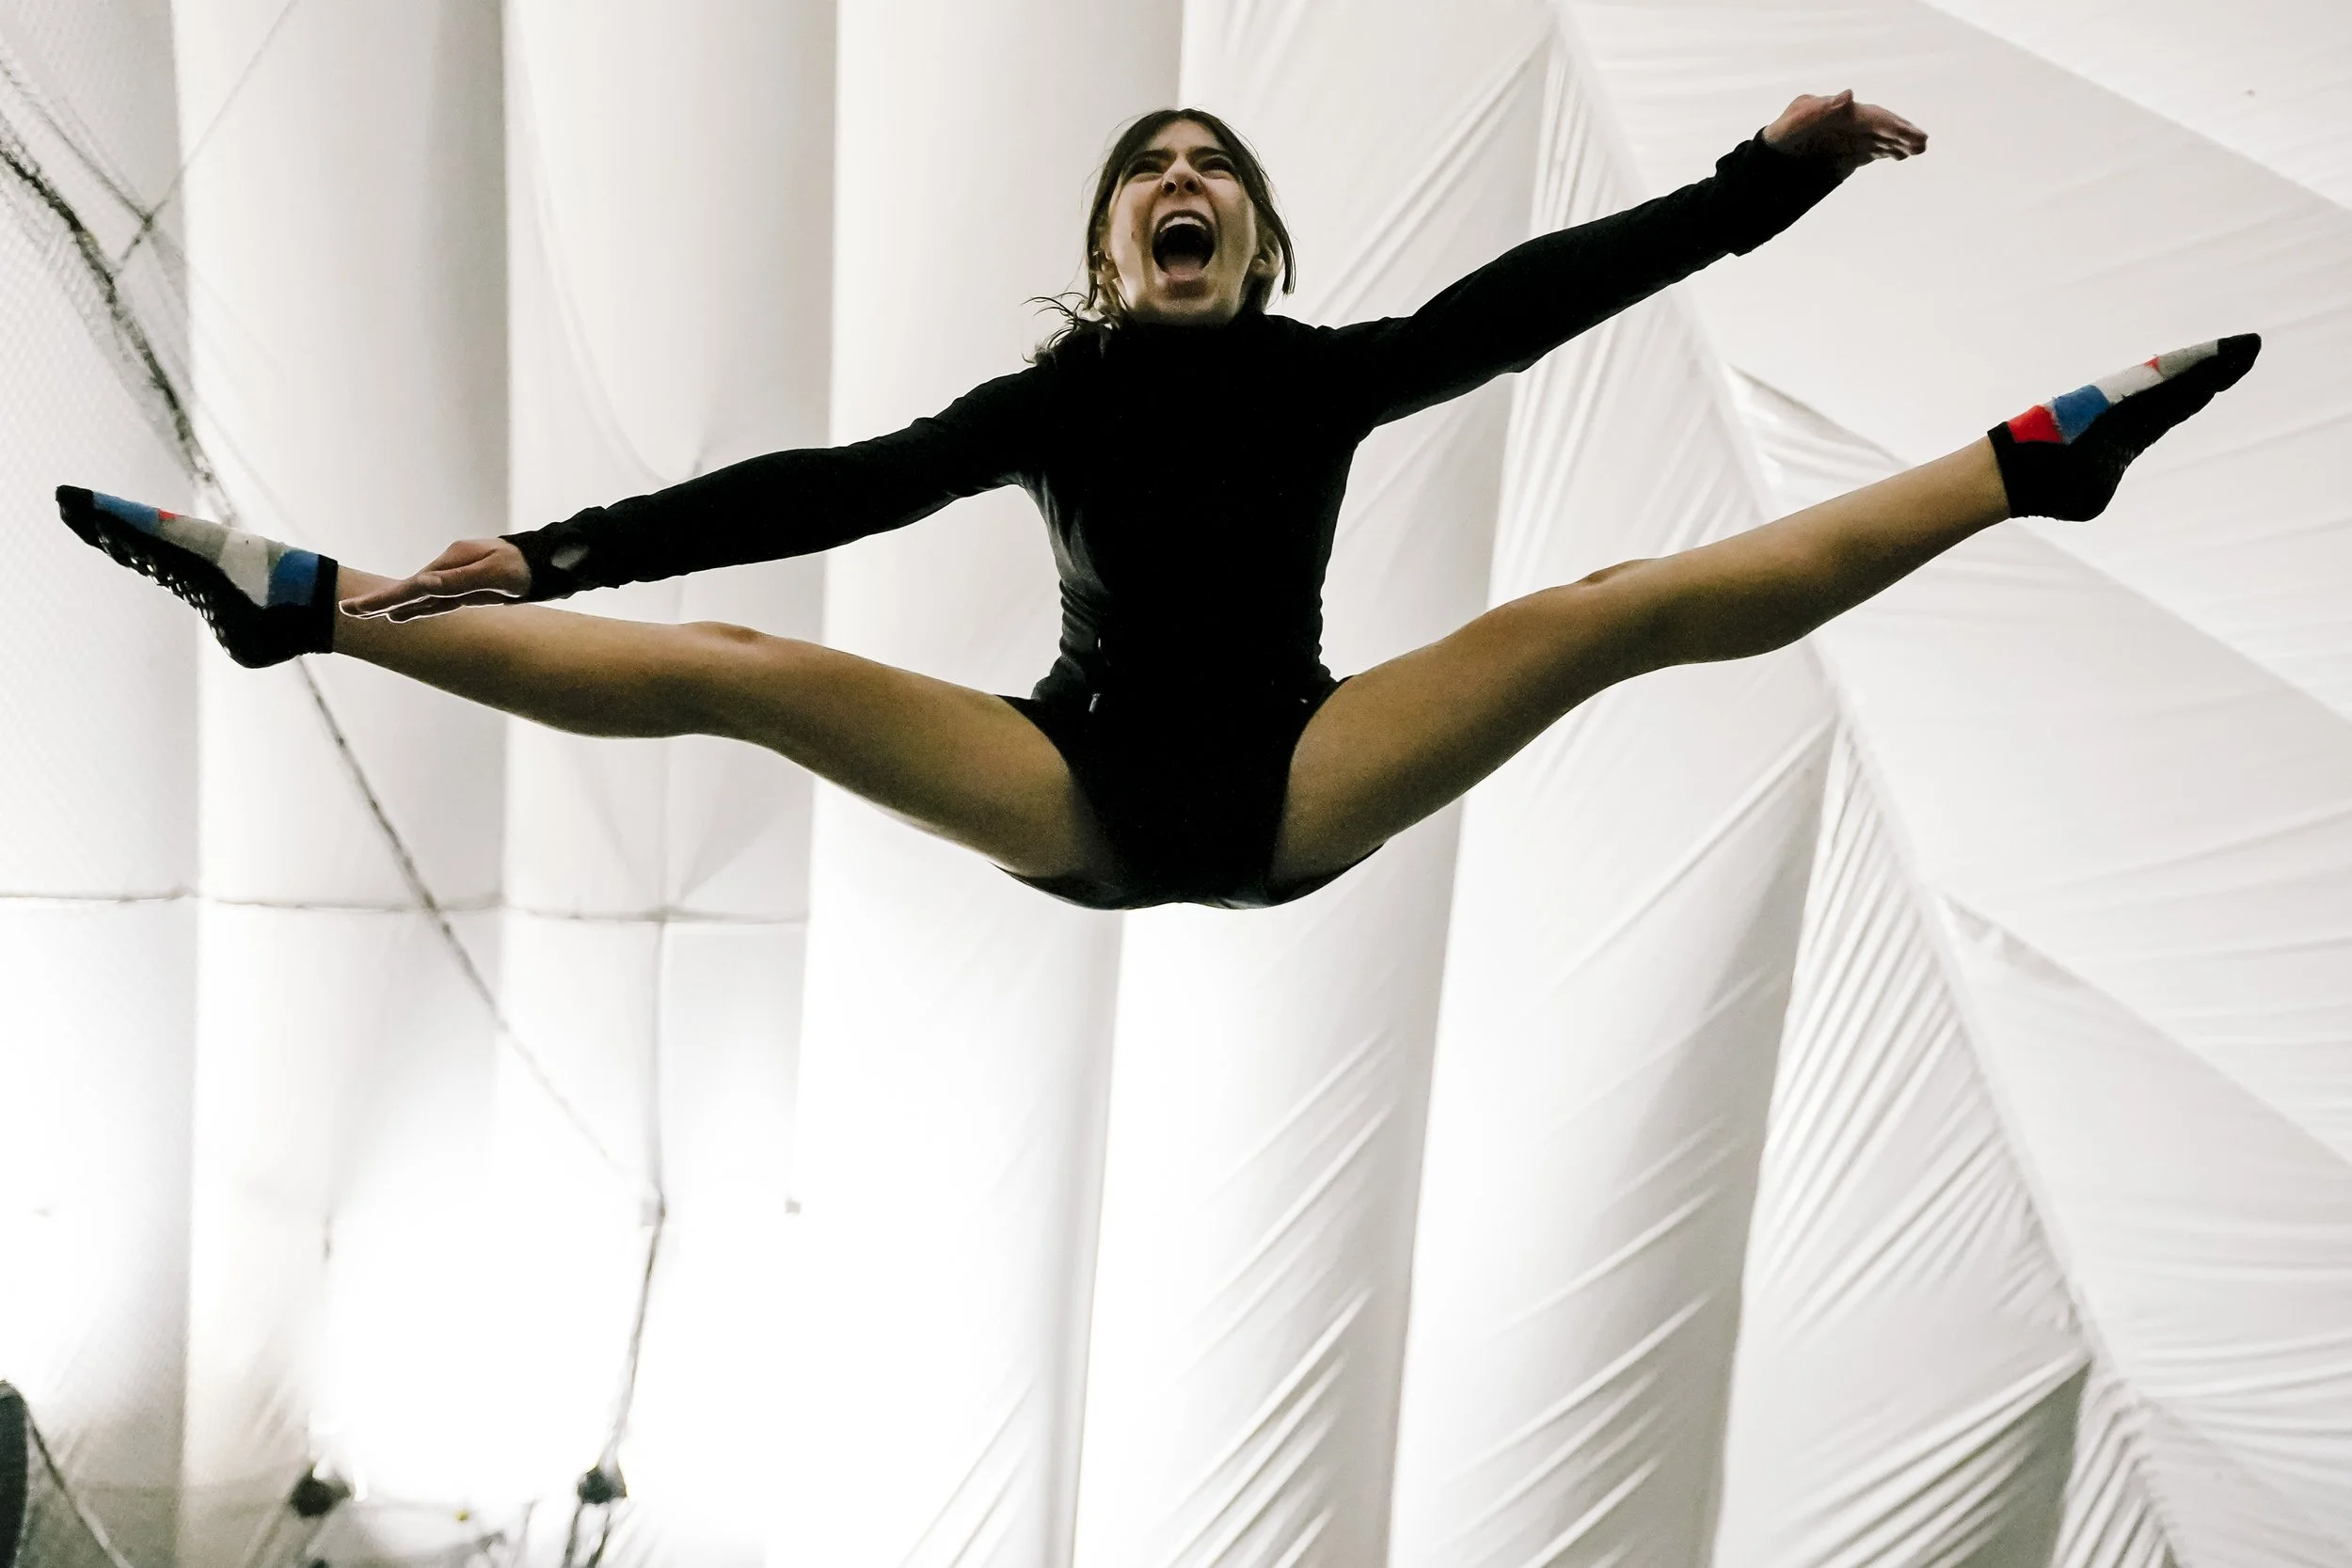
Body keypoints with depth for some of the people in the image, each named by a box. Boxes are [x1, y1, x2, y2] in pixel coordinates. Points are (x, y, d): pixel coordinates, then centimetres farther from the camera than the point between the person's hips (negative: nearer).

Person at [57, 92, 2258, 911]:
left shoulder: (1326, 374, 7)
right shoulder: (1048, 398, 6)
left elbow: (1537, 293, -3)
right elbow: (826, 490, -2)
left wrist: (1775, 165, -12)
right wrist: (555, 553, -9)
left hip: (1297, 788, 1)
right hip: (1084, 795, 0)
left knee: (1635, 607, -12)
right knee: (710, 671, -13)